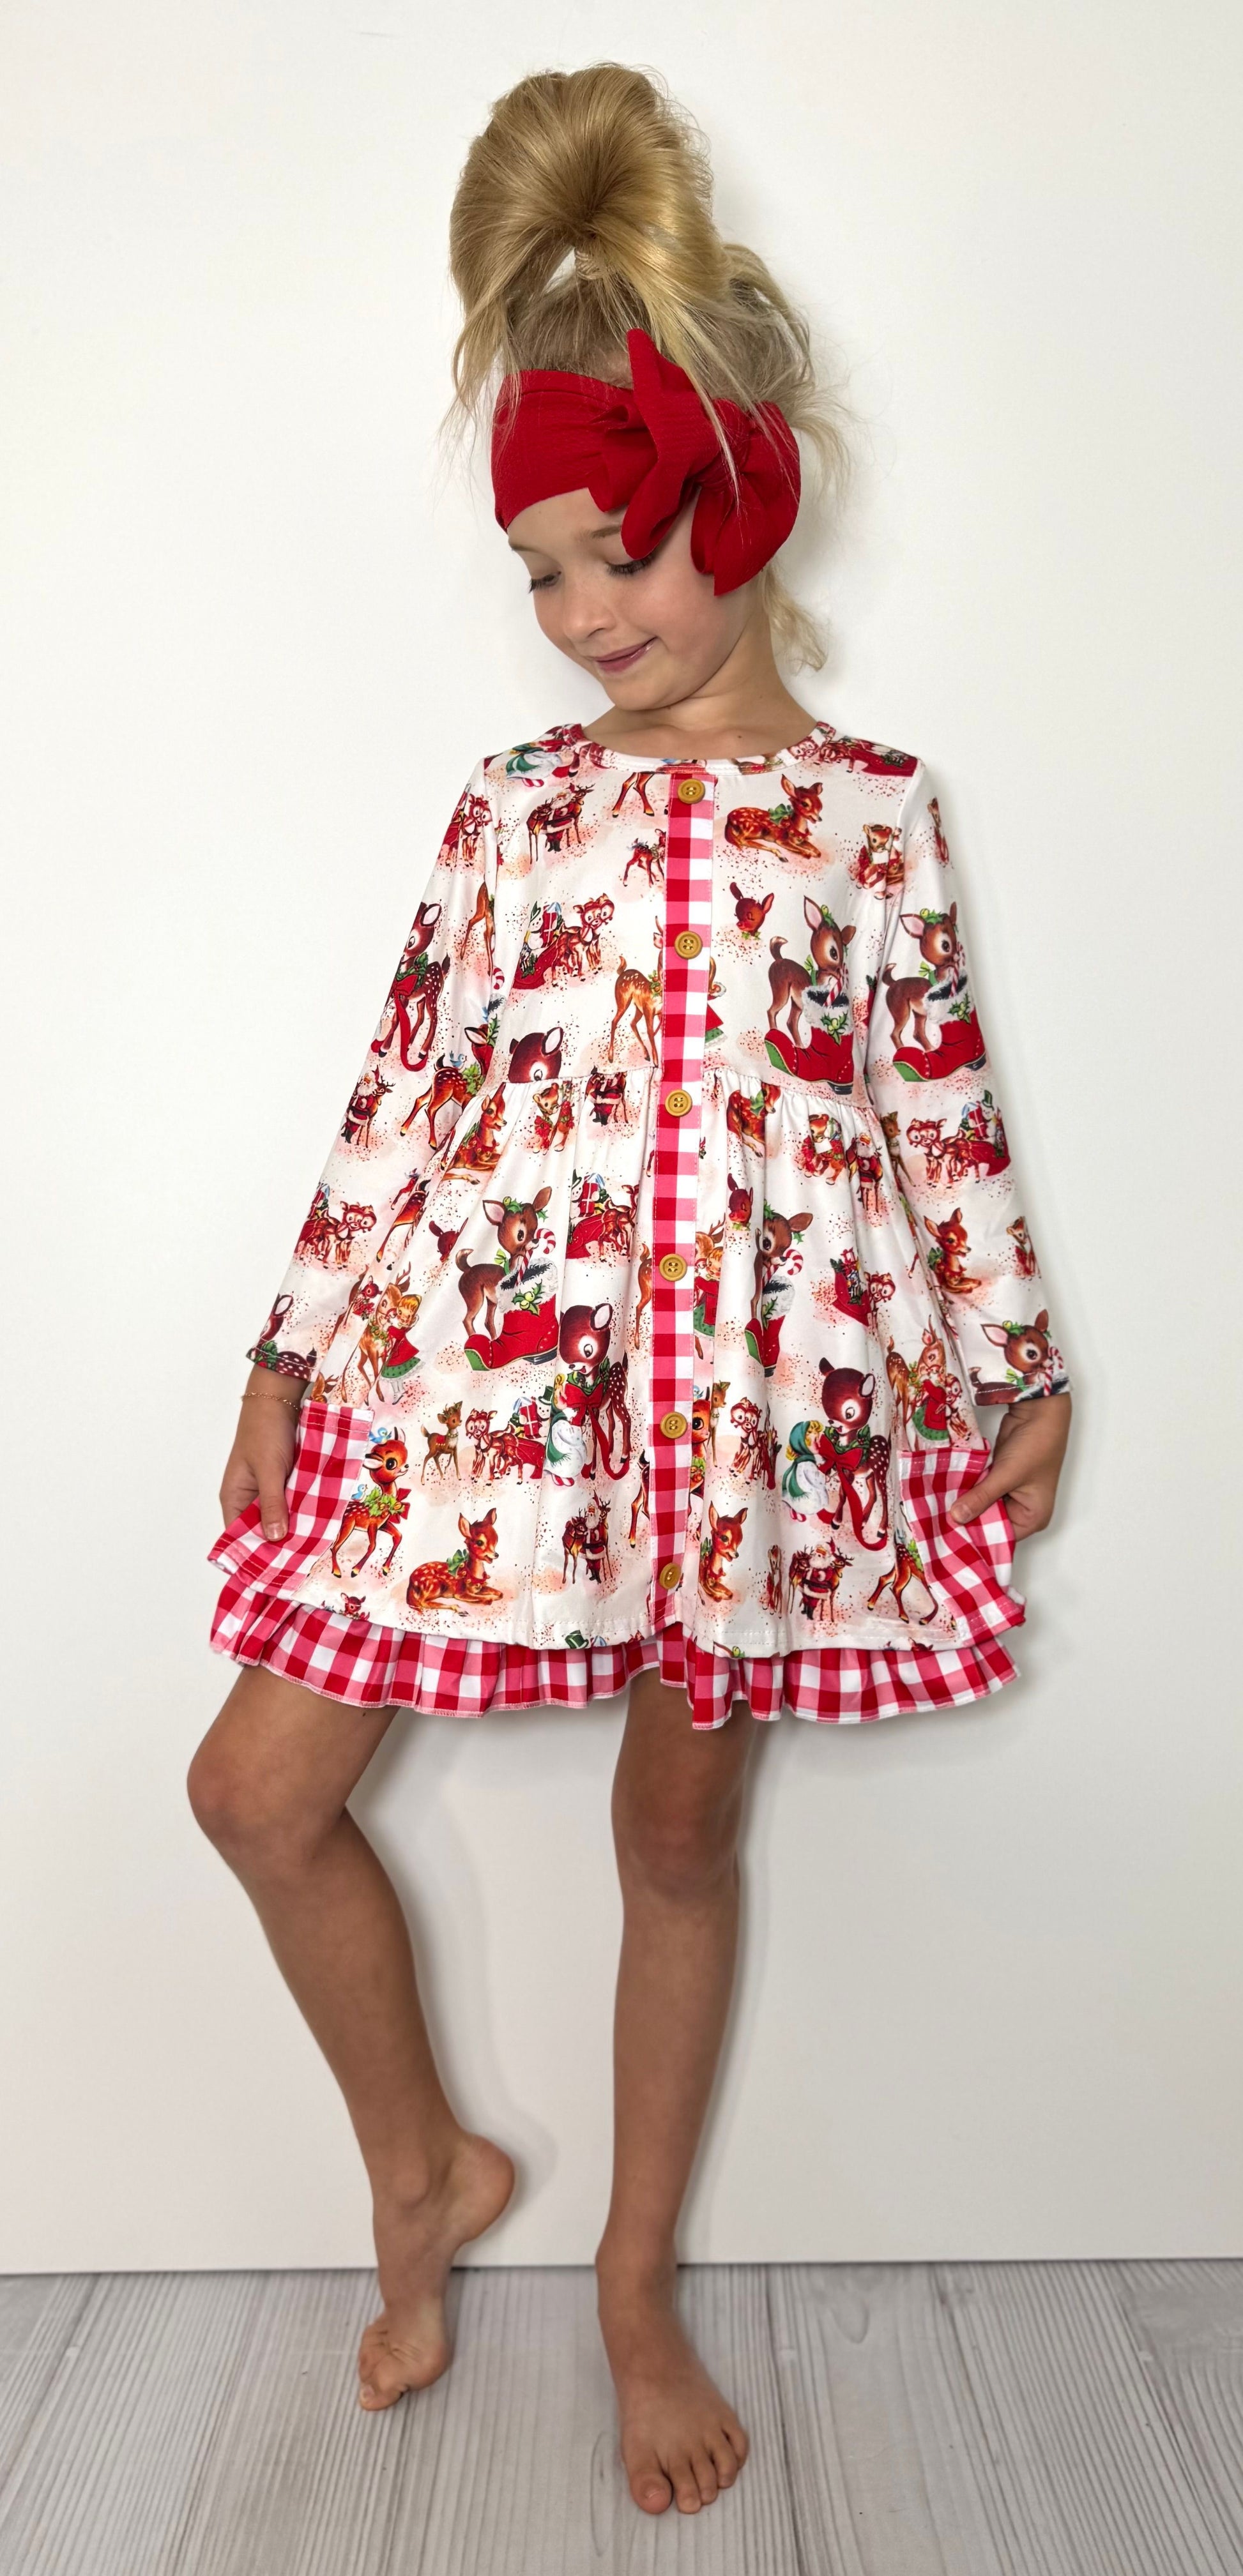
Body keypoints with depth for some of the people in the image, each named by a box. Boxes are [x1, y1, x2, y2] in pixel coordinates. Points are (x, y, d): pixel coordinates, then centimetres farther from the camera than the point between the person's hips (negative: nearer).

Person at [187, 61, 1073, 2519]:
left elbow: (945, 1113, 7)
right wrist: (289, 1357, 5)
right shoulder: (514, 809, 8)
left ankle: (639, 2284, 34)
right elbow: (405, 1094, 7)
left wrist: (1021, 1370, 9)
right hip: (479, 1364, 2)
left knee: (680, 1828, 10)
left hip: (756, 1379, -1)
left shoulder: (878, 806, 5)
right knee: (259, 1786, -1)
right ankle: (426, 2166, 26)